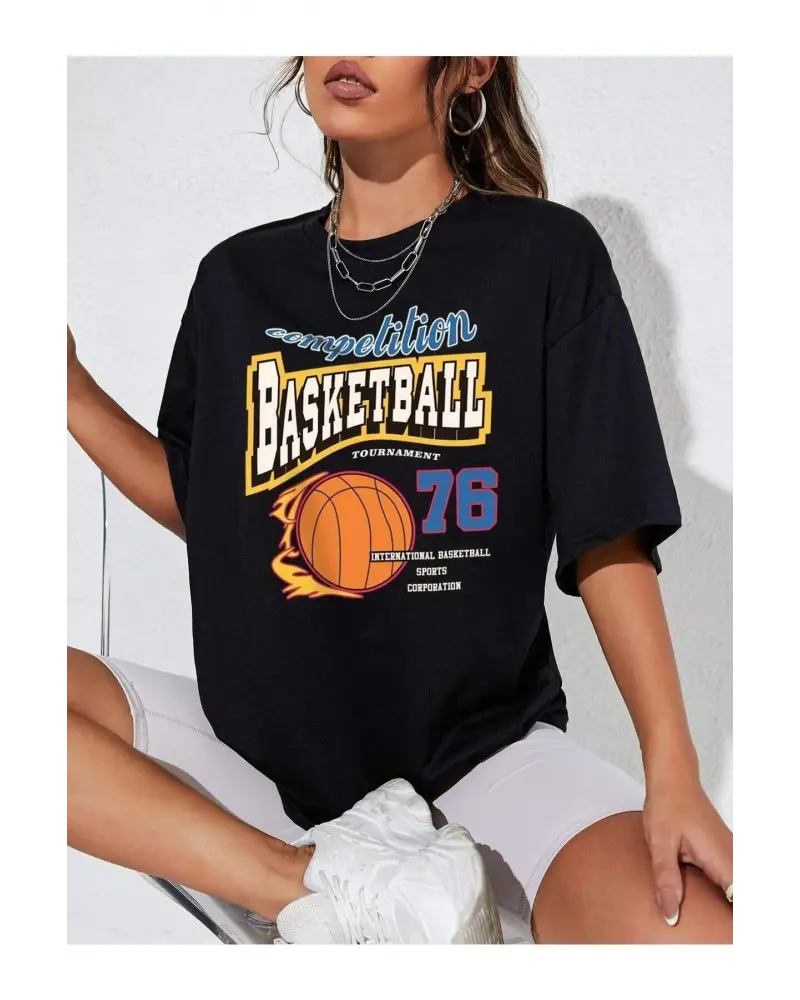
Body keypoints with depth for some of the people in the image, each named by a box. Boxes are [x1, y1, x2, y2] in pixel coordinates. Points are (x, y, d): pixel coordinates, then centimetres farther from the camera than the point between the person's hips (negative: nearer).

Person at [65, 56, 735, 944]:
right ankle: (304, 880, -17)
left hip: (480, 747, -3)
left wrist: (673, 773, -12)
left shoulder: (546, 254, -2)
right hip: (262, 746, 4)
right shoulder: (237, 278, 9)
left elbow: (608, 538, -4)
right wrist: (70, 390, 3)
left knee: (688, 936, -31)